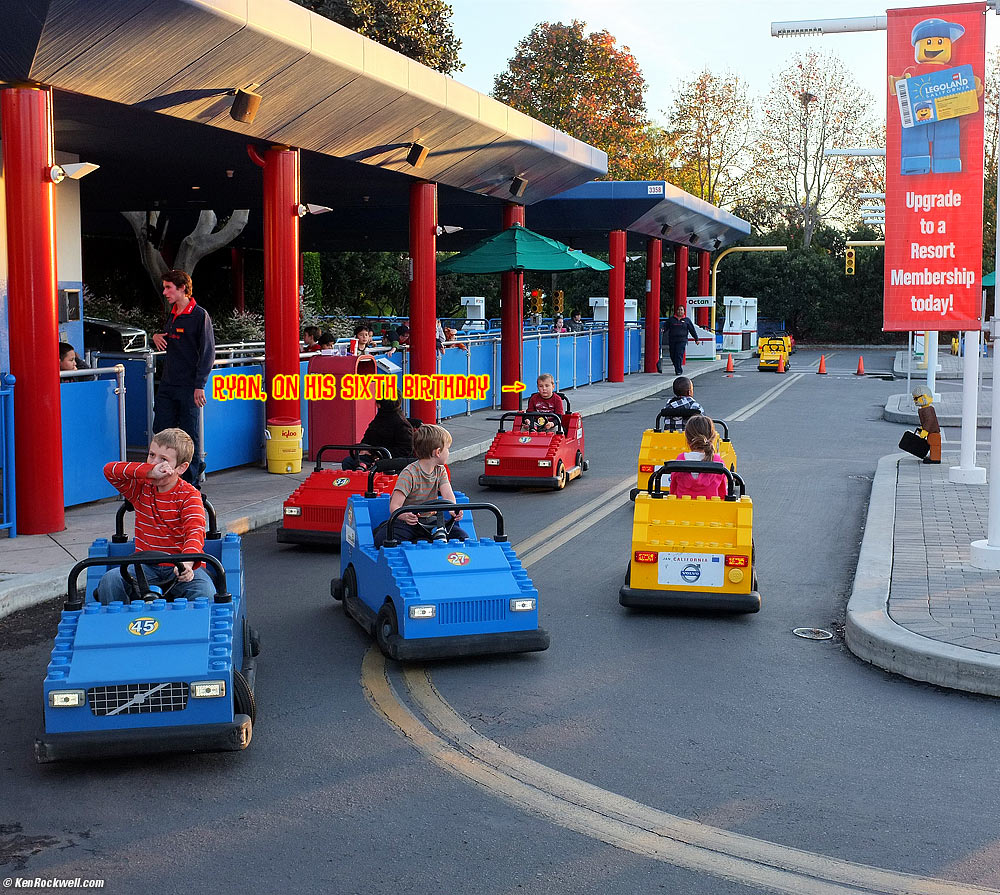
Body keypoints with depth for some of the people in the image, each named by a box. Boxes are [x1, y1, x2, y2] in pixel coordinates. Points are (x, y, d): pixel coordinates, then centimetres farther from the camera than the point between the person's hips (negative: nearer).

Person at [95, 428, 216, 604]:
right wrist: (149, 472, -21)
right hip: (146, 566, 3)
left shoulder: (189, 495, -6)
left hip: (180, 566, -3)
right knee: (110, 580, -22)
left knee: (204, 591, -31)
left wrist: (187, 562, -43)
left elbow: (195, 531, -21)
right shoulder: (141, 488, 6)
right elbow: (110, 470, -8)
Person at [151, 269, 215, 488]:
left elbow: (208, 353, -12)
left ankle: (191, 480, 9)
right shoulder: (172, 315, 14)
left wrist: (199, 386, -18)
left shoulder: (200, 315, -9)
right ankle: (195, 465, 20)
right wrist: (157, 337, 5)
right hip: (167, 384, 8)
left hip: (188, 386, -8)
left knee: (189, 434, -1)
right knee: (161, 430, 5)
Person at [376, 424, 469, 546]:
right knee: (381, 540, -33)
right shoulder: (410, 474, -16)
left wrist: (453, 510, -37)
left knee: (463, 536, -16)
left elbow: (448, 494, -13)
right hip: (407, 522, -5)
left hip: (430, 521, 6)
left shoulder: (440, 471, 5)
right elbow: (394, 507, -24)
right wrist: (404, 516, -47)